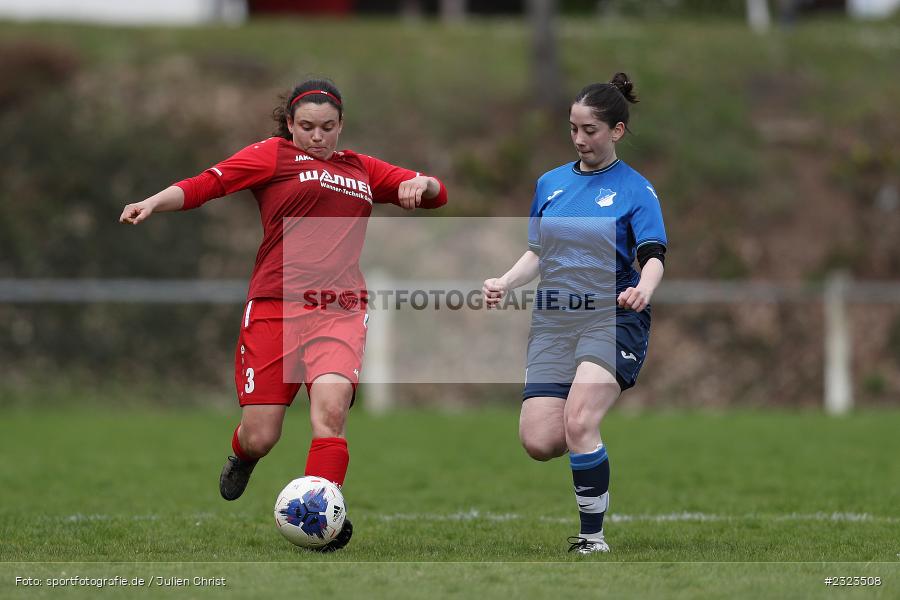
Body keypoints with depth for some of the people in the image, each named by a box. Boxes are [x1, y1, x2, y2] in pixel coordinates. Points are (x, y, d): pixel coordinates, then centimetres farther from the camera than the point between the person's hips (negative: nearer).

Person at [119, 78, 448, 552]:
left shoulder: (363, 171, 22)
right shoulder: (274, 155, 8)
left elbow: (437, 193, 26)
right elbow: (209, 183, -5)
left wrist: (421, 185, 2)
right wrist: (153, 203, -21)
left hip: (339, 309, 2)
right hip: (274, 307, -2)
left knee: (331, 405, -25)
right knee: (260, 438, -3)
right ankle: (241, 456, 35)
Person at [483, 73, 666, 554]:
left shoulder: (635, 189, -2)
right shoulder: (550, 183, 13)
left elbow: (653, 257, -12)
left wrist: (643, 289, -34)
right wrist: (505, 283, 0)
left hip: (611, 316, -5)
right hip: (554, 320, 5)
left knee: (578, 423, -24)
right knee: (539, 442, -9)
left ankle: (593, 537, -10)